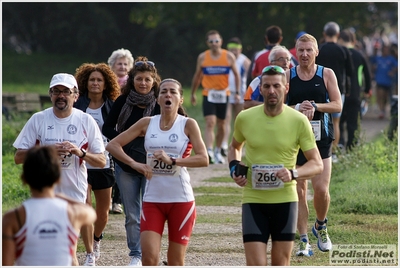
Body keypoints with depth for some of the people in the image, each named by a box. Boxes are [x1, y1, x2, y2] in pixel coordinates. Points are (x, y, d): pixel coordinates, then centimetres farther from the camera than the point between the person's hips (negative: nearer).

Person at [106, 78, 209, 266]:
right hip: (152, 199, 2)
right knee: (149, 258, -10)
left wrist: (172, 160, -26)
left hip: (181, 200, -2)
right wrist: (134, 164, -11)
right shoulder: (147, 123, 4)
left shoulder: (188, 124, -3)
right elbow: (113, 145, 5)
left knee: (175, 262, 4)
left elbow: (203, 159, -14)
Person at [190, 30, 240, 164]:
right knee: (210, 123, -17)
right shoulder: (202, 57, -1)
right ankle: (209, 152, -25)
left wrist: (237, 92, -2)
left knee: (221, 125, 11)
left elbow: (236, 74, 7)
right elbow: (197, 76, 11)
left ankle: (218, 151, 28)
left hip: (223, 94, 1)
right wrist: (193, 94, 16)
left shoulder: (229, 56, -1)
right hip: (208, 94, -1)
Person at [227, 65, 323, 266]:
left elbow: (317, 164, -2)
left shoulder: (299, 121, -5)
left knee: (281, 264, 9)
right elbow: (235, 147, 21)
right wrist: (234, 167, -1)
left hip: (285, 199, 0)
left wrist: (294, 173, -21)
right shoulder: (245, 118, 0)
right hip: (253, 199, 0)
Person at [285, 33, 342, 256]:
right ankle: (304, 241, 5)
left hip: (321, 138, -1)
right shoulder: (288, 76, 3)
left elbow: (337, 105, -1)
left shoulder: (327, 74, 3)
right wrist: (297, 108, -16)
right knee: (299, 191, -1)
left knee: (321, 189, -9)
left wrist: (315, 106, -16)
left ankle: (321, 227, 20)